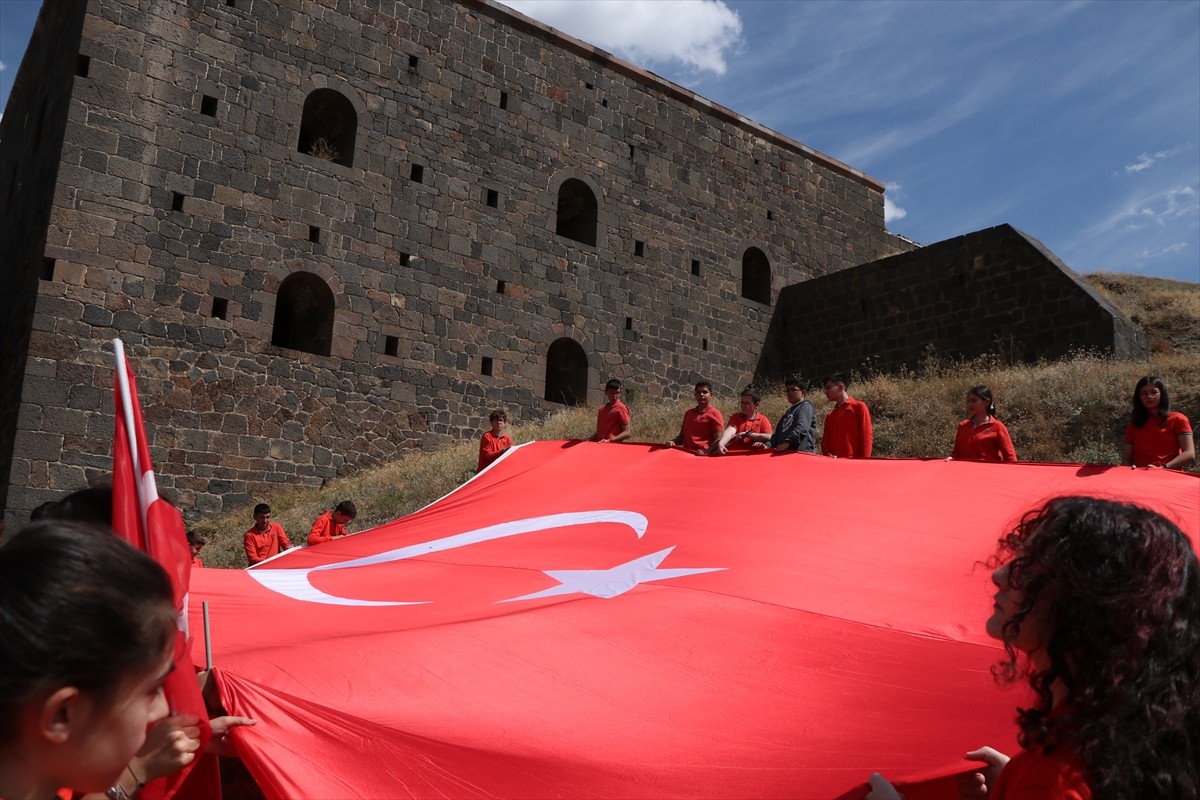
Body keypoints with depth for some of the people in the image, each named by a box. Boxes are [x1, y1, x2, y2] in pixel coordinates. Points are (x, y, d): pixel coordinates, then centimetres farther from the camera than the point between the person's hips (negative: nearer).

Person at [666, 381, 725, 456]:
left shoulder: (715, 413, 4)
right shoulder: (688, 413, 22)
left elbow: (719, 440, -3)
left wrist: (706, 452, -19)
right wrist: (673, 442, 6)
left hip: (701, 455, -5)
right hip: (685, 453, 5)